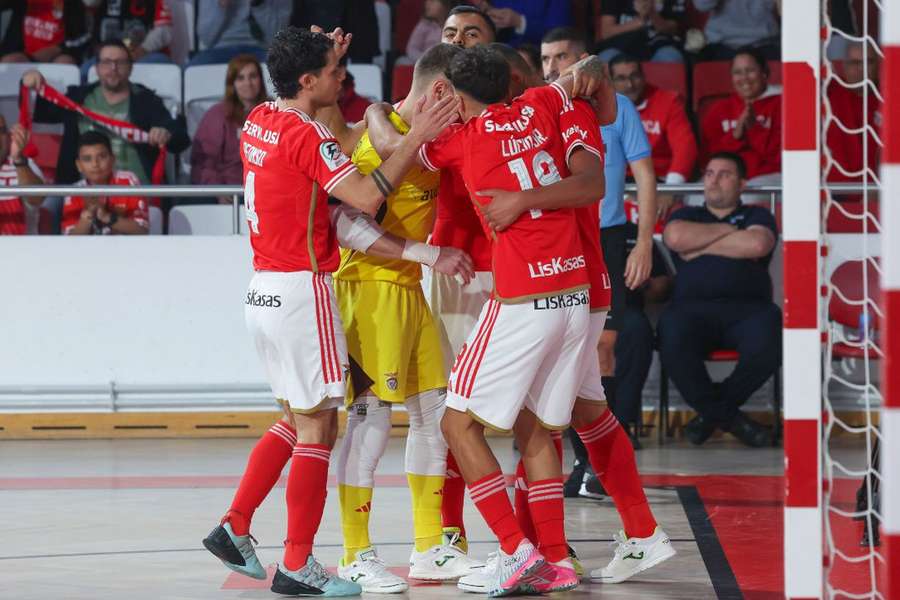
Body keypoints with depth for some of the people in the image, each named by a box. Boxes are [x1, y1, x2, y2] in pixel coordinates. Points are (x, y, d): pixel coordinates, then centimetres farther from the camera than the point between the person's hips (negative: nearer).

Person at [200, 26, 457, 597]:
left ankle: (235, 527, 19)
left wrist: (324, 56, 25)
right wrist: (415, 139, -20)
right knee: (318, 428, -3)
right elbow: (366, 196, -24)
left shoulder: (259, 120, 9)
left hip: (265, 291, 9)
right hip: (301, 289, -9)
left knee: (297, 419, 21)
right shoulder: (306, 135, -17)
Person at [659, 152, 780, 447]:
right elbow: (676, 237, 1)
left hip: (747, 306, 0)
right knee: (672, 337, -35)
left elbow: (757, 244, -3)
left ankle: (712, 410, -10)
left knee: (768, 339, -35)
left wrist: (701, 246, 4)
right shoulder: (686, 215, 27)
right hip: (693, 306, 1)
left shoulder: (757, 216, 22)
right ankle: (727, 415, -15)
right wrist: (727, 230, 8)